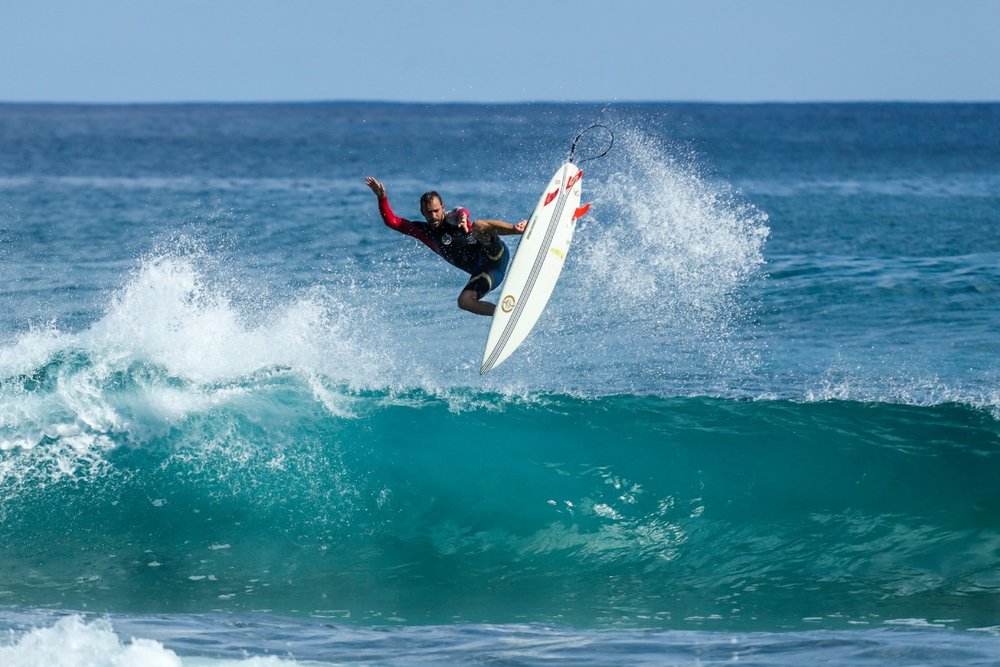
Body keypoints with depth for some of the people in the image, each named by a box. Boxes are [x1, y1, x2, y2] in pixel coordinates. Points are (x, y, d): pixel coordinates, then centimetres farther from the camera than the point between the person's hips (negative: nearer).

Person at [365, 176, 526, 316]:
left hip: (495, 254, -5)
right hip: (482, 272, 5)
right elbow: (391, 221, 5)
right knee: (464, 301, -19)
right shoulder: (424, 231, 8)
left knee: (478, 225, -31)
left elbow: (462, 212, -31)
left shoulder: (452, 219, -5)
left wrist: (462, 217, -55)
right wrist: (382, 198, -10)